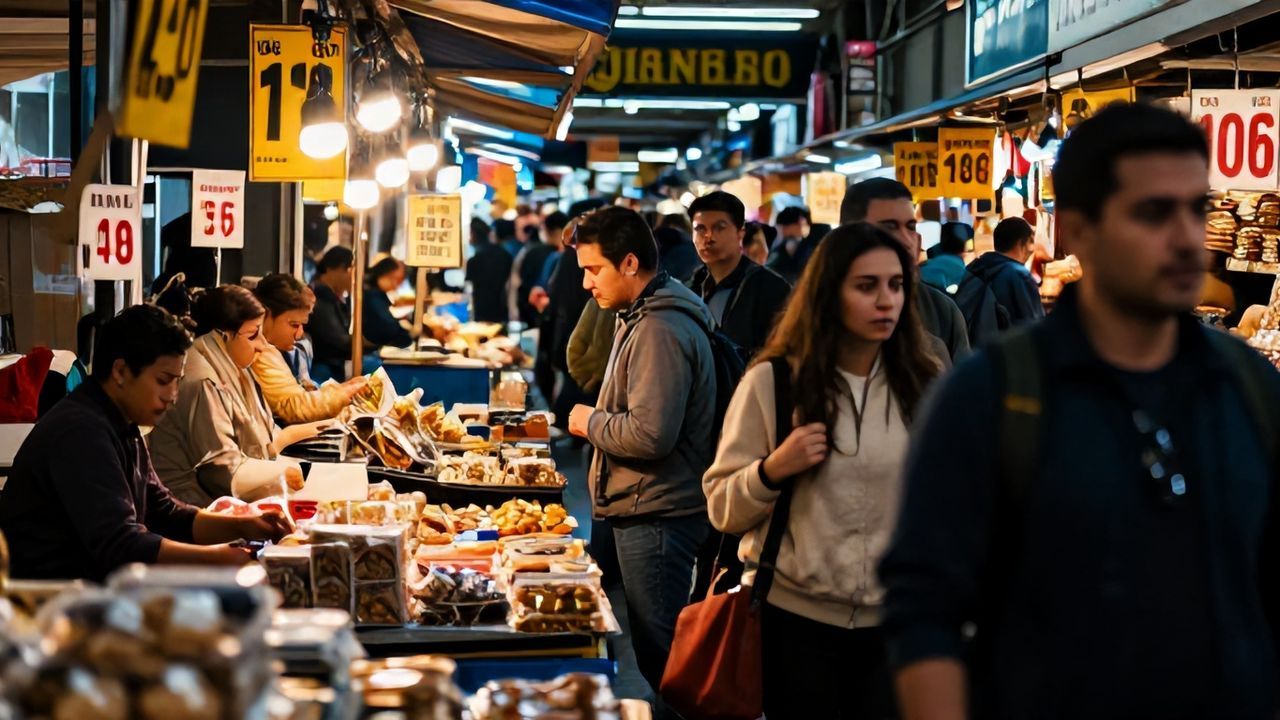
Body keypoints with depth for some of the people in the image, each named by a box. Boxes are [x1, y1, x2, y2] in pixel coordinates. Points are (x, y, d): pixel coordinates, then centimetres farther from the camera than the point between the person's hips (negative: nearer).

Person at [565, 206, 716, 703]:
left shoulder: (660, 330, -20)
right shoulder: (643, 316, 14)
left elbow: (650, 434, -27)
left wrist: (590, 422, -11)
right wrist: (598, 420, 11)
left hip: (656, 514, -11)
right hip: (647, 509, 11)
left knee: (660, 654, -4)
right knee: (657, 647, 16)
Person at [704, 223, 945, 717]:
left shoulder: (924, 380, 2)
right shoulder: (771, 381, -5)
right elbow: (721, 508, -3)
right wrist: (773, 471, -19)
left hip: (894, 620, 2)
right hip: (796, 620, -2)